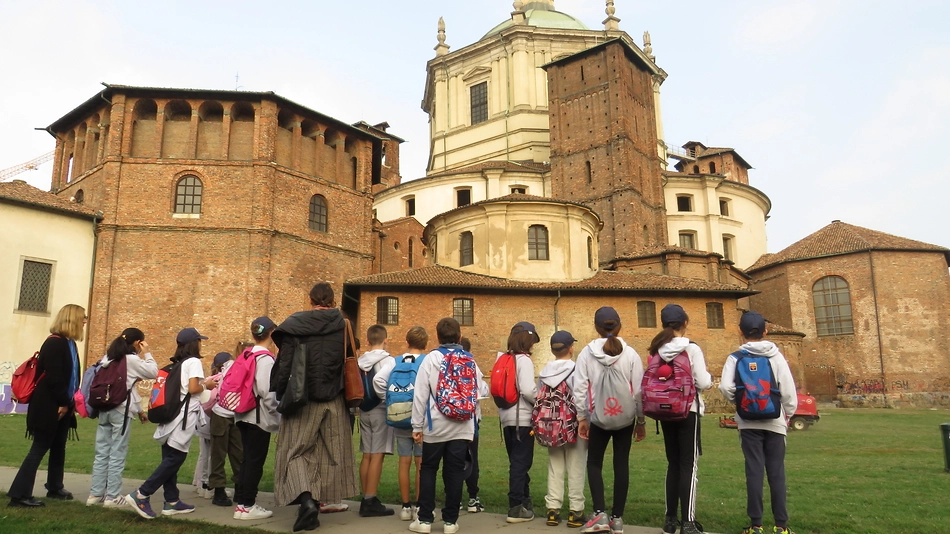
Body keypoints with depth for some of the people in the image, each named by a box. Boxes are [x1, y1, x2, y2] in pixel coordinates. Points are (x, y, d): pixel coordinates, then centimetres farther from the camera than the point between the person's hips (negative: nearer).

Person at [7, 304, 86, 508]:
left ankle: (55, 488, 28)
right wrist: (63, 403, -16)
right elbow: (54, 377, -21)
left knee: (58, 448, 16)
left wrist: (68, 403, 7)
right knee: (39, 449, -5)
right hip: (49, 407, -9)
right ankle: (19, 494, 1)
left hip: (62, 407, 9)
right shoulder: (54, 343, -16)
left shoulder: (69, 344, 11)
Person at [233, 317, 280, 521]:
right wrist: (277, 412, -10)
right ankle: (247, 506, 6)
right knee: (255, 462, 0)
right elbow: (266, 390, -21)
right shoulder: (266, 358, -14)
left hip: (245, 415, 8)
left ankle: (240, 501, 22)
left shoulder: (248, 355, 10)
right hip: (260, 416, -8)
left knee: (248, 460, 16)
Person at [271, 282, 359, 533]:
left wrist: (281, 395, 2)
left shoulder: (294, 325, -6)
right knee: (328, 455, 11)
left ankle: (306, 499, -16)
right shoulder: (342, 326, 1)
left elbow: (284, 364, -8)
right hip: (334, 402, 2)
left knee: (295, 451, 5)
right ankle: (316, 504, 15)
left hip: (302, 400, -2)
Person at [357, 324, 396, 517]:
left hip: (364, 411, 6)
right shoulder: (388, 360, -11)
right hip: (381, 411, -6)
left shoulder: (360, 361, 7)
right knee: (377, 456, -2)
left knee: (367, 455, 11)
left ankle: (366, 499, 18)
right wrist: (387, 399, -14)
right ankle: (370, 501, 0)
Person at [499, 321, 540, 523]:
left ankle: (524, 500, 27)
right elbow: (528, 390, -22)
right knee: (521, 462, -1)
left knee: (517, 461, 17)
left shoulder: (503, 359, 11)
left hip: (507, 417, 8)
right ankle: (516, 508, 2)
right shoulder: (524, 360, -13)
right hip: (522, 418, -8)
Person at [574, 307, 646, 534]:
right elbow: (639, 390, -2)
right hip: (625, 417, 1)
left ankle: (600, 514, 1)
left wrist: (581, 418, 3)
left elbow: (580, 388, -6)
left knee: (594, 463, 13)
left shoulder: (587, 353, -7)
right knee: (621, 464, 10)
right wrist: (641, 420, 8)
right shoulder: (631, 354, -5)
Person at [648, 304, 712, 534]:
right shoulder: (692, 349, -10)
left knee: (673, 463, 13)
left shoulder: (657, 350, 4)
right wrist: (708, 377, 9)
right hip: (688, 410, -5)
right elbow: (703, 383, -12)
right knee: (689, 464, -1)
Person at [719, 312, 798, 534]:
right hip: (774, 421, 1)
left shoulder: (736, 357, -4)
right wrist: (788, 414, 11)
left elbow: (726, 386, -14)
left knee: (754, 471, 2)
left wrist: (737, 400, 6)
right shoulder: (776, 356, -2)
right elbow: (789, 390, -3)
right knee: (776, 472, 6)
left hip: (749, 422, 0)